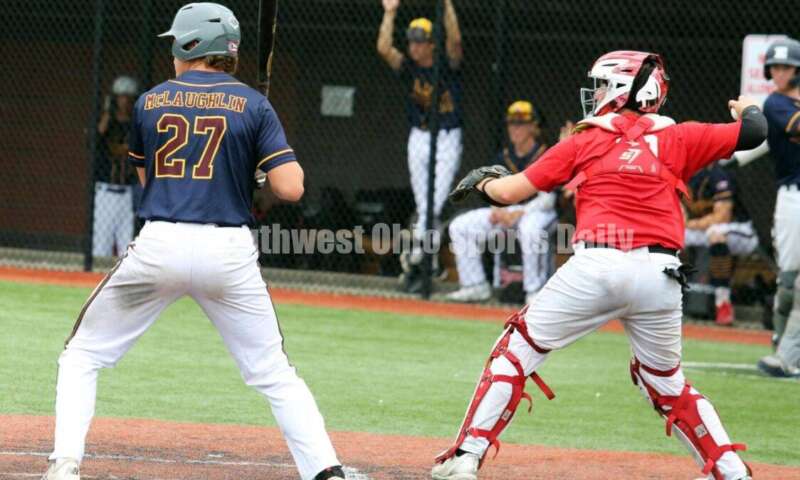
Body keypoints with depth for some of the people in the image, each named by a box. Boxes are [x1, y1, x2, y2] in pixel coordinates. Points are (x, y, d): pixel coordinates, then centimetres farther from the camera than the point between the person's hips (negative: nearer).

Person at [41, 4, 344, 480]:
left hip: (160, 246, 0)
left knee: (82, 356, 13)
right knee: (275, 374, 10)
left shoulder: (150, 102, 9)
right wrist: (287, 159, 16)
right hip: (229, 251, 0)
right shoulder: (253, 105, 2)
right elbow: (290, 188, -5)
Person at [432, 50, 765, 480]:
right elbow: (752, 133, 12)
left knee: (518, 349, 9)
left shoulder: (585, 141, 12)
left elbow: (511, 191, 14)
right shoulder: (675, 139, 14)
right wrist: (747, 110, 36)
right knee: (665, 381, 21)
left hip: (596, 267, -2)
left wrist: (483, 182, 36)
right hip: (660, 275, 3)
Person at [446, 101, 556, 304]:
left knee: (529, 228, -44)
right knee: (460, 226, -3)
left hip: (538, 211, -7)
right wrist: (497, 211, -11)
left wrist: (519, 214, -24)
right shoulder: (504, 157, 8)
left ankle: (535, 293, -33)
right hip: (507, 211, 7)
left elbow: (547, 199, -16)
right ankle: (475, 286, 1)